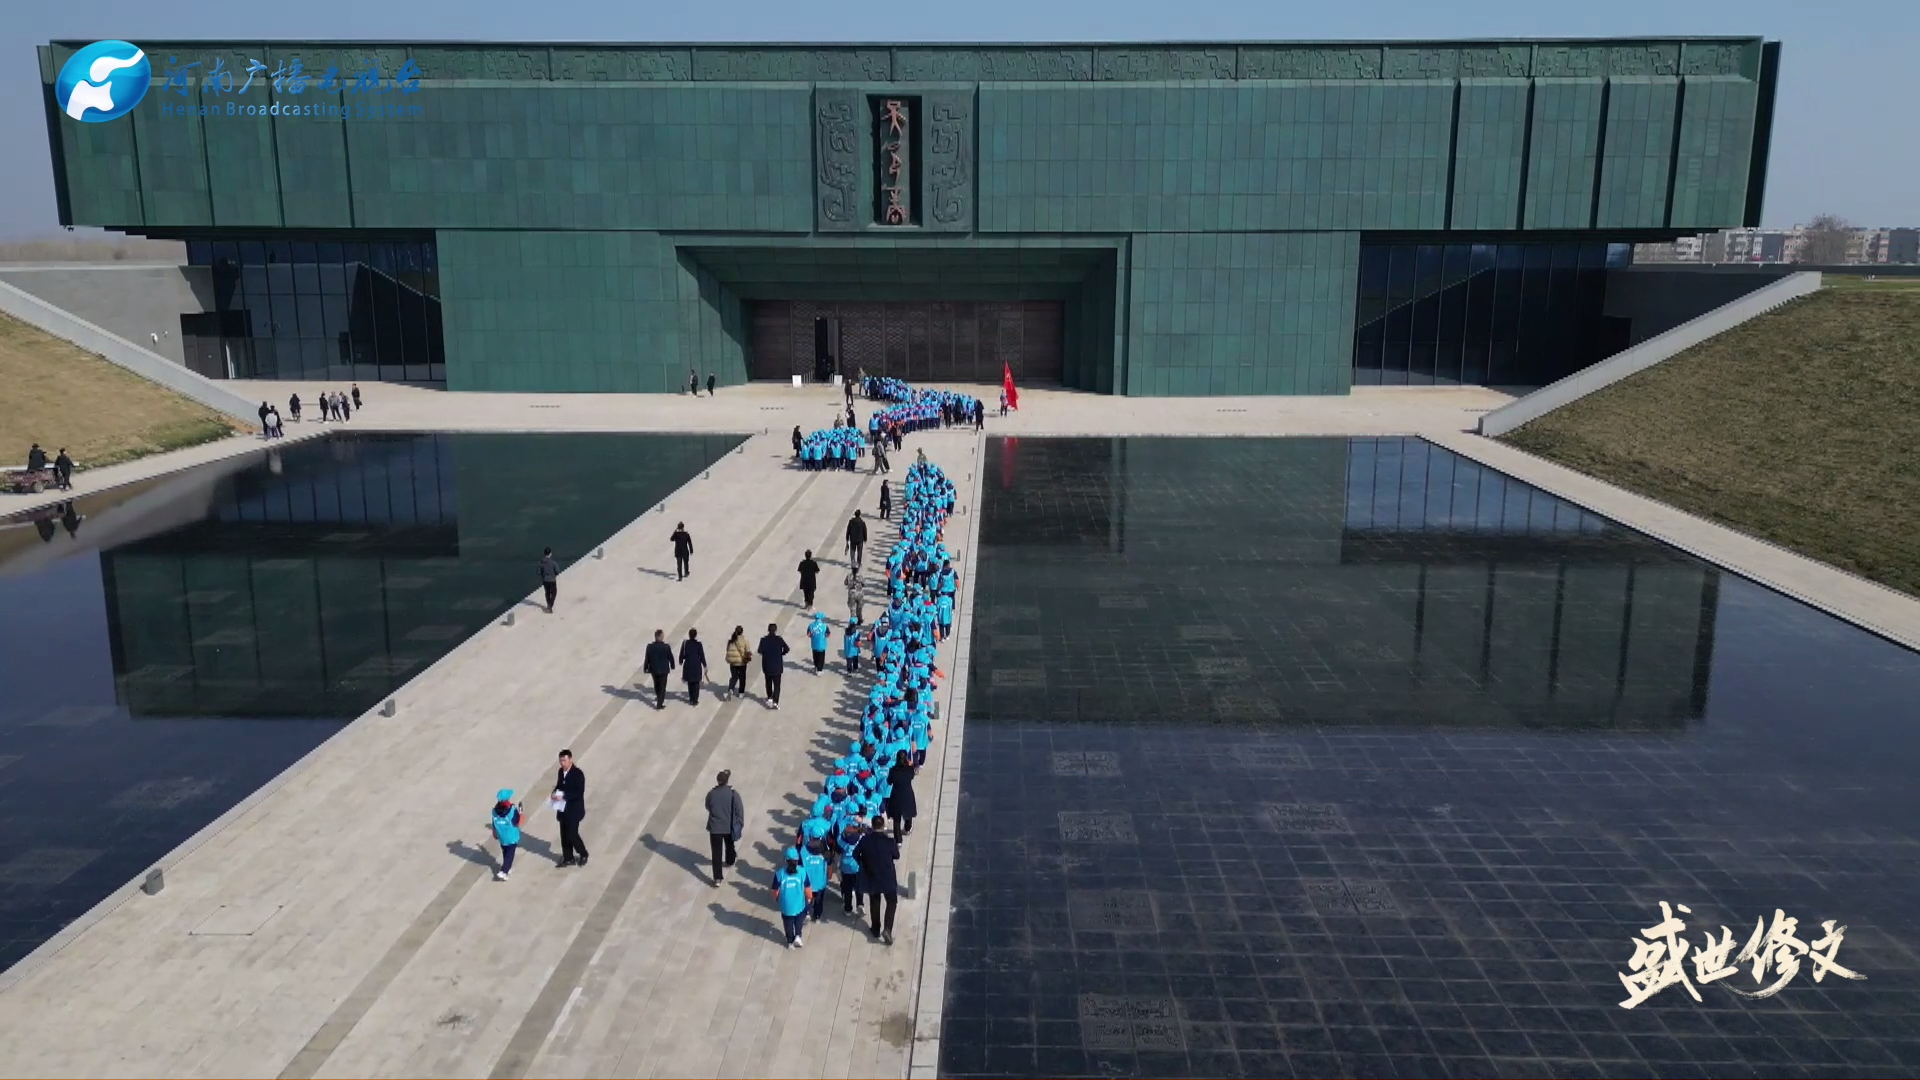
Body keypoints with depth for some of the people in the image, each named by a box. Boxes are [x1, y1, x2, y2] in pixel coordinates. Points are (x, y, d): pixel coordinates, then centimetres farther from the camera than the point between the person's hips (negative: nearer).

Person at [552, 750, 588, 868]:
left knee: (572, 834, -5)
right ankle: (568, 858, 24)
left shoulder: (578, 774, -18)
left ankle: (583, 855, 18)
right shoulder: (561, 771, 4)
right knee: (564, 835, 12)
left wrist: (563, 796, -28)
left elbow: (579, 793, -21)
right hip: (563, 809, 7)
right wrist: (555, 793, -5)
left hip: (574, 810, -7)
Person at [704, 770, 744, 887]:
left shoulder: (711, 794, -13)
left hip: (715, 827, -1)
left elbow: (708, 808, 5)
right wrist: (740, 824, 5)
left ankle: (717, 879, 0)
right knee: (729, 846, 29)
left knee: (716, 852, 3)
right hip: (729, 827, 1)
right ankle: (729, 862, 54)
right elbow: (739, 811, -9)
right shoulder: (733, 794, -16)